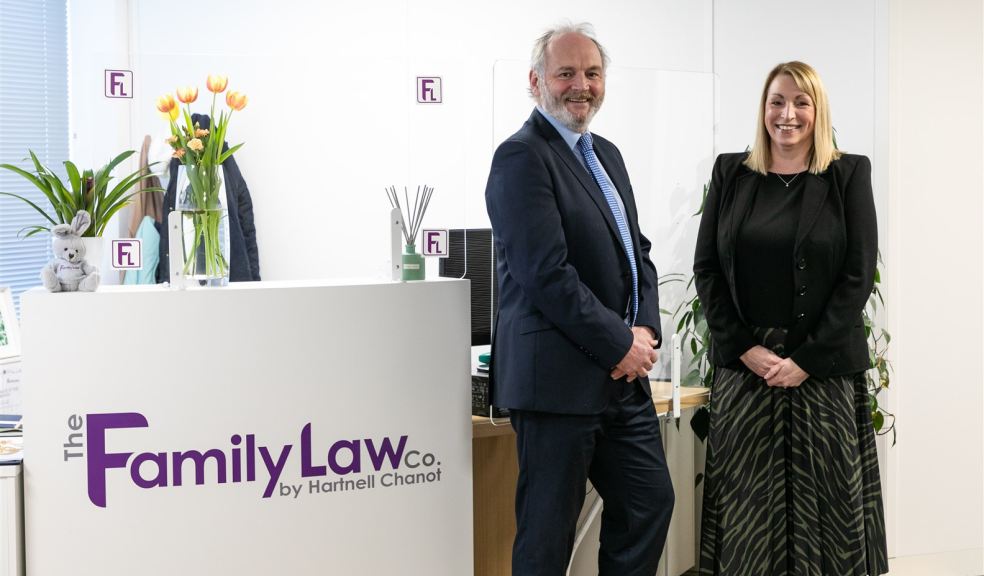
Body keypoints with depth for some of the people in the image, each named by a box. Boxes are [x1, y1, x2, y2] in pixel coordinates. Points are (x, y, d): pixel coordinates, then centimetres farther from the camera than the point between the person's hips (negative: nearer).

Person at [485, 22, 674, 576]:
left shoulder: (606, 155, 17)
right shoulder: (522, 157, -12)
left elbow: (637, 251, 17)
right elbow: (547, 274, -19)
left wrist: (645, 328, -2)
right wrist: (621, 344, -14)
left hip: (623, 377, 9)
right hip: (561, 378, -9)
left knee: (650, 502, 14)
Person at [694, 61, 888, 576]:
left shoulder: (849, 175, 2)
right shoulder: (731, 173, 8)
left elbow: (858, 276, -3)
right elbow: (706, 268, 5)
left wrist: (807, 359, -10)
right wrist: (745, 348, -6)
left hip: (824, 370, -1)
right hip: (743, 366, 2)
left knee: (826, 500, 0)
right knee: (746, 504, 3)